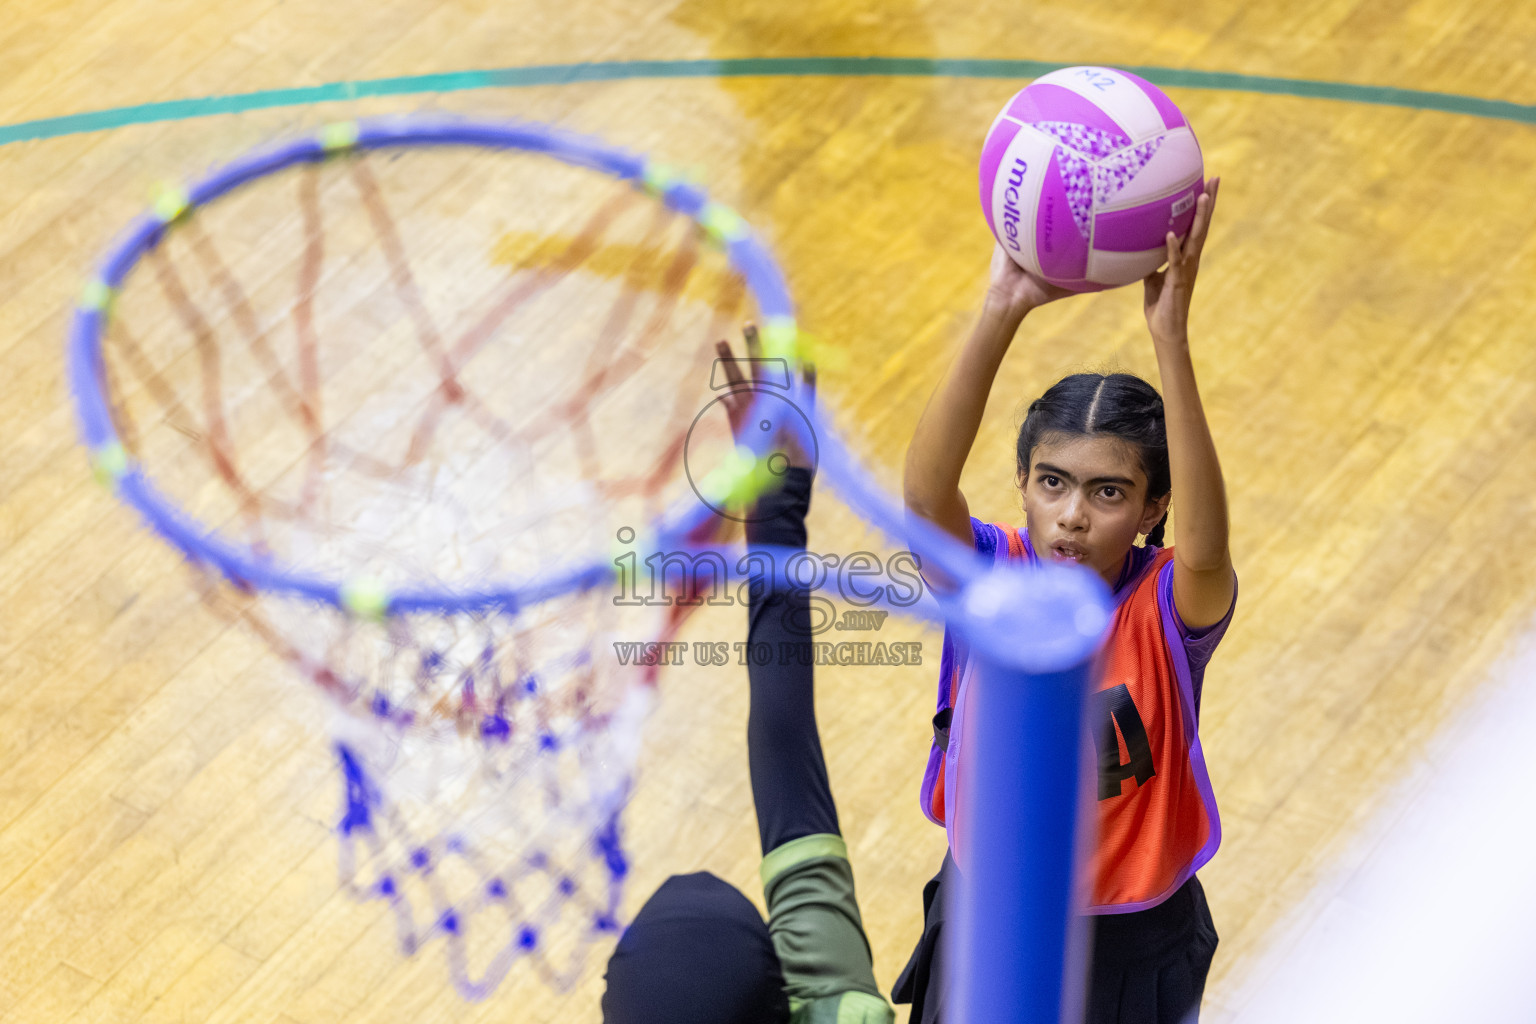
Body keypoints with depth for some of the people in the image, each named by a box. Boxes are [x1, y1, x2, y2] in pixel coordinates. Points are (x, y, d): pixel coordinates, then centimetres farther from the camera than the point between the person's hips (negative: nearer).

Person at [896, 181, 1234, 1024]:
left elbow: (1205, 547, -45)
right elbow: (925, 492, -38)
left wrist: (1170, 338, -54)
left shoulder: (1168, 609, -21)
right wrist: (1001, 314, -50)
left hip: (1135, 952, -1)